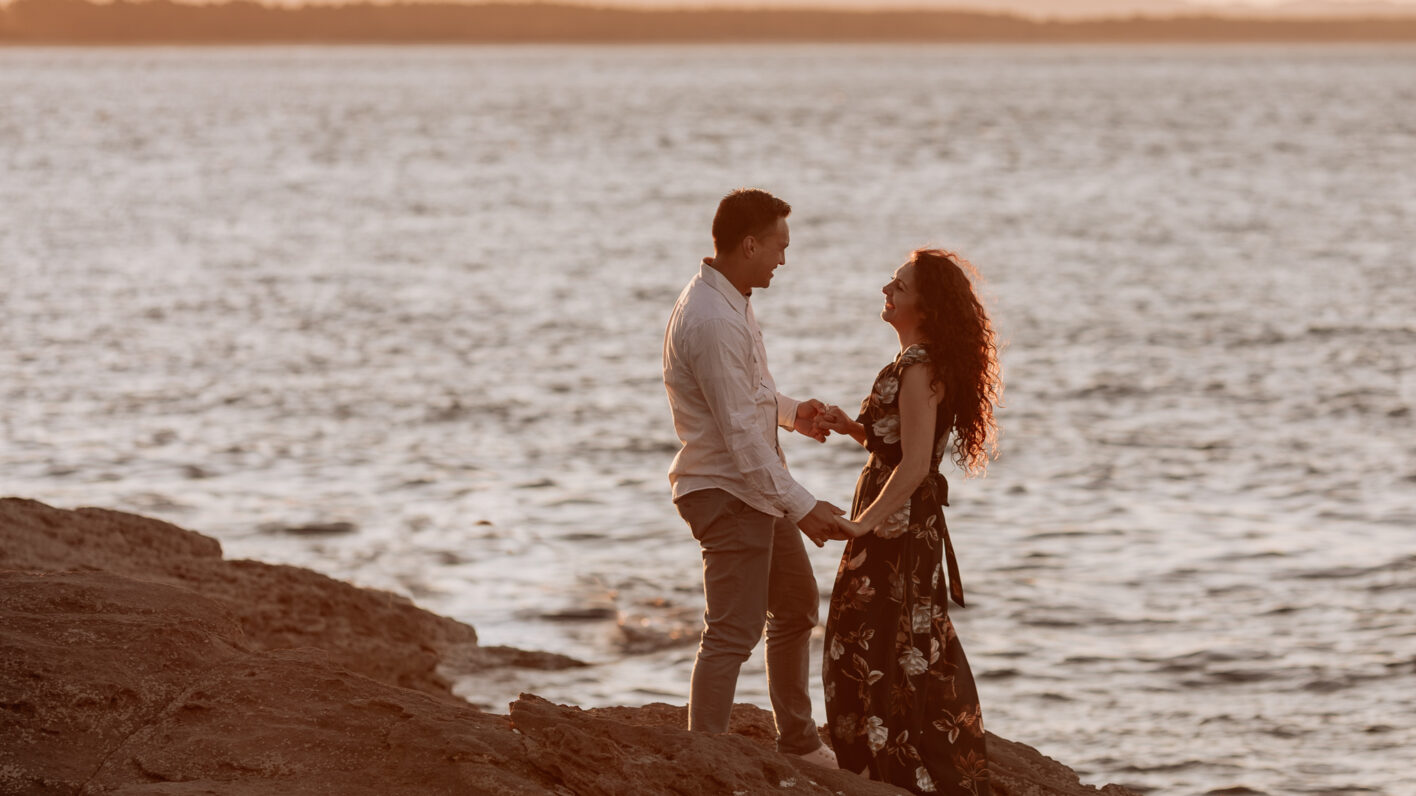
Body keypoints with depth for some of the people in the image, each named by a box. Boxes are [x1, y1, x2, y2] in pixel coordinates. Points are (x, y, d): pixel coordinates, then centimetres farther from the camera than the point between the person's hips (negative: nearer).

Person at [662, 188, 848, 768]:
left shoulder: (729, 303, 8)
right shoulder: (713, 322, -26)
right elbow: (741, 436, -27)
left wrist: (791, 411, 12)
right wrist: (802, 507, -25)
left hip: (755, 487, 11)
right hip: (726, 491, -11)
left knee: (796, 607, 21)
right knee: (732, 633, -9)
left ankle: (798, 741, 34)